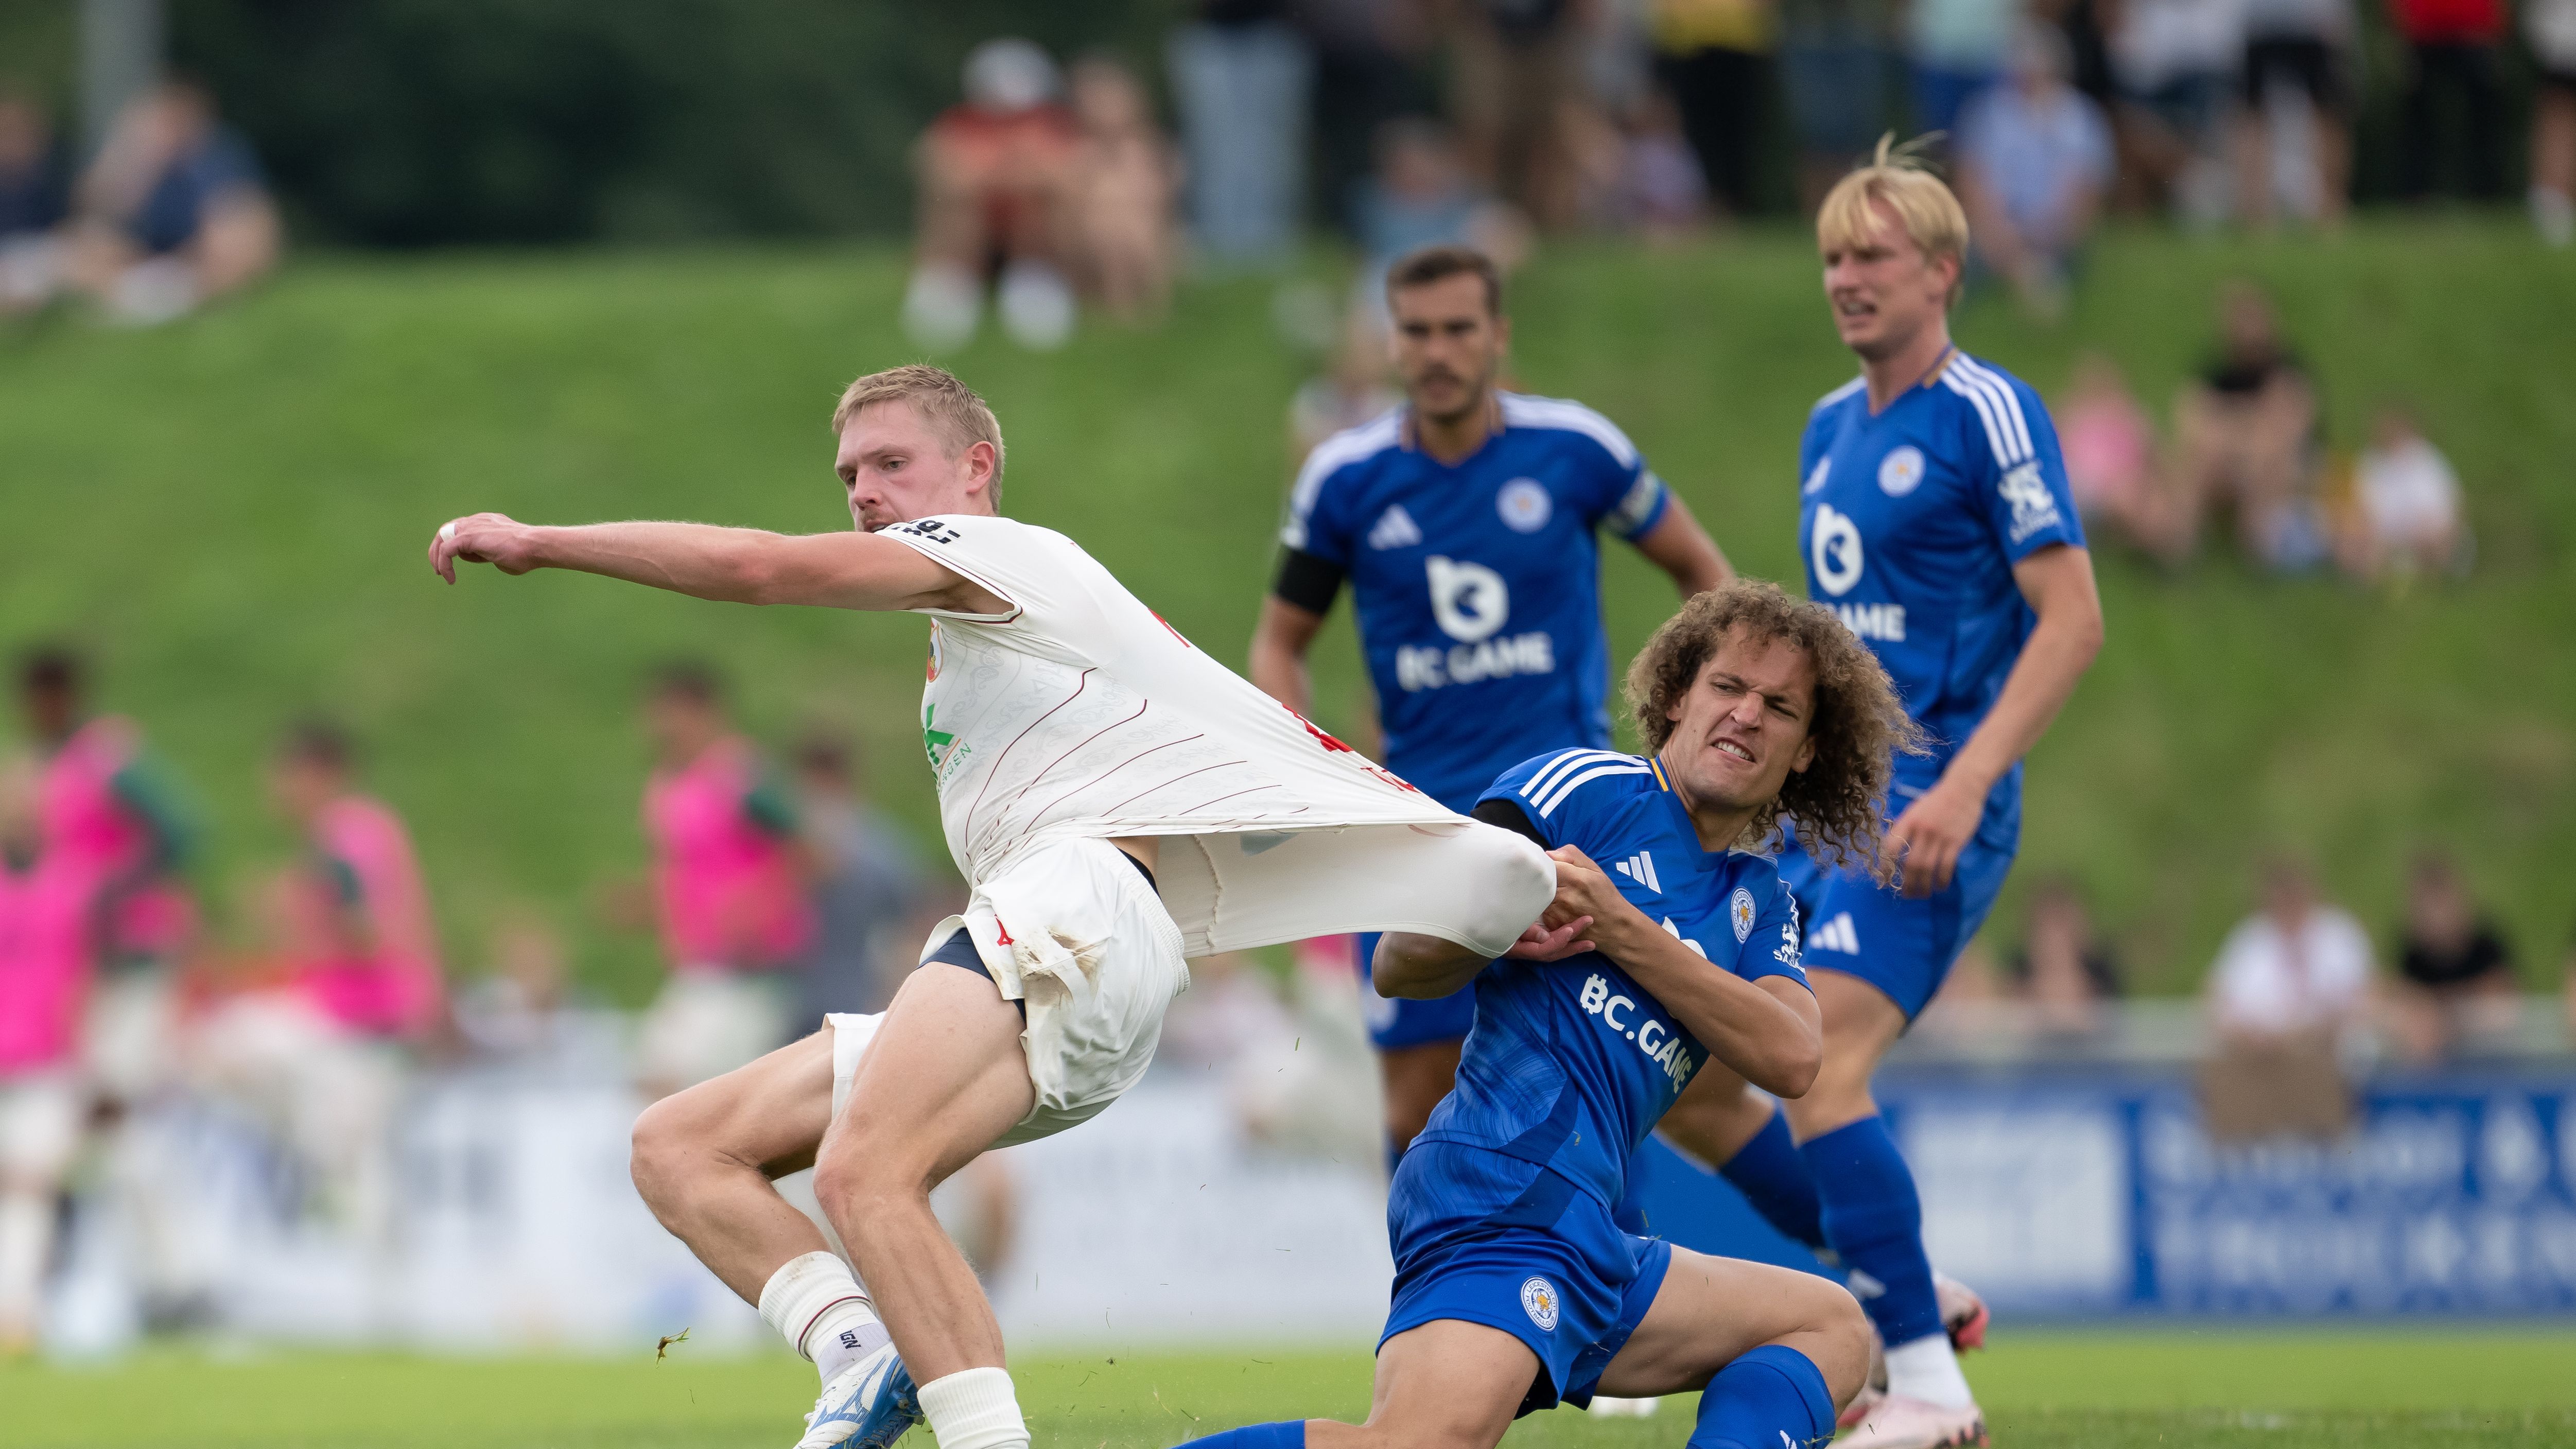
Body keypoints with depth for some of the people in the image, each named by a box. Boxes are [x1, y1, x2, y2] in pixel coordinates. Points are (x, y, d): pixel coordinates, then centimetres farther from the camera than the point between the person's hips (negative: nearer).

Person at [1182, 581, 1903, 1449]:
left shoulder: (1759, 905, 26)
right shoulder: (1587, 790, 6)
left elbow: (1792, 1057, 4)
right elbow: (1399, 967, 1)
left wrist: (1620, 927, -7)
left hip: (1583, 1244, 8)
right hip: (1511, 1180, -8)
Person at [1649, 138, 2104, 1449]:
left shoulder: (1985, 413, -8)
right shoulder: (1830, 428, 16)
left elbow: (2072, 619, -14)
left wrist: (1965, 783, -22)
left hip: (1926, 812, -9)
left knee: (1816, 1068, -23)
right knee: (1680, 1080, 4)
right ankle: (1906, 1293, 16)